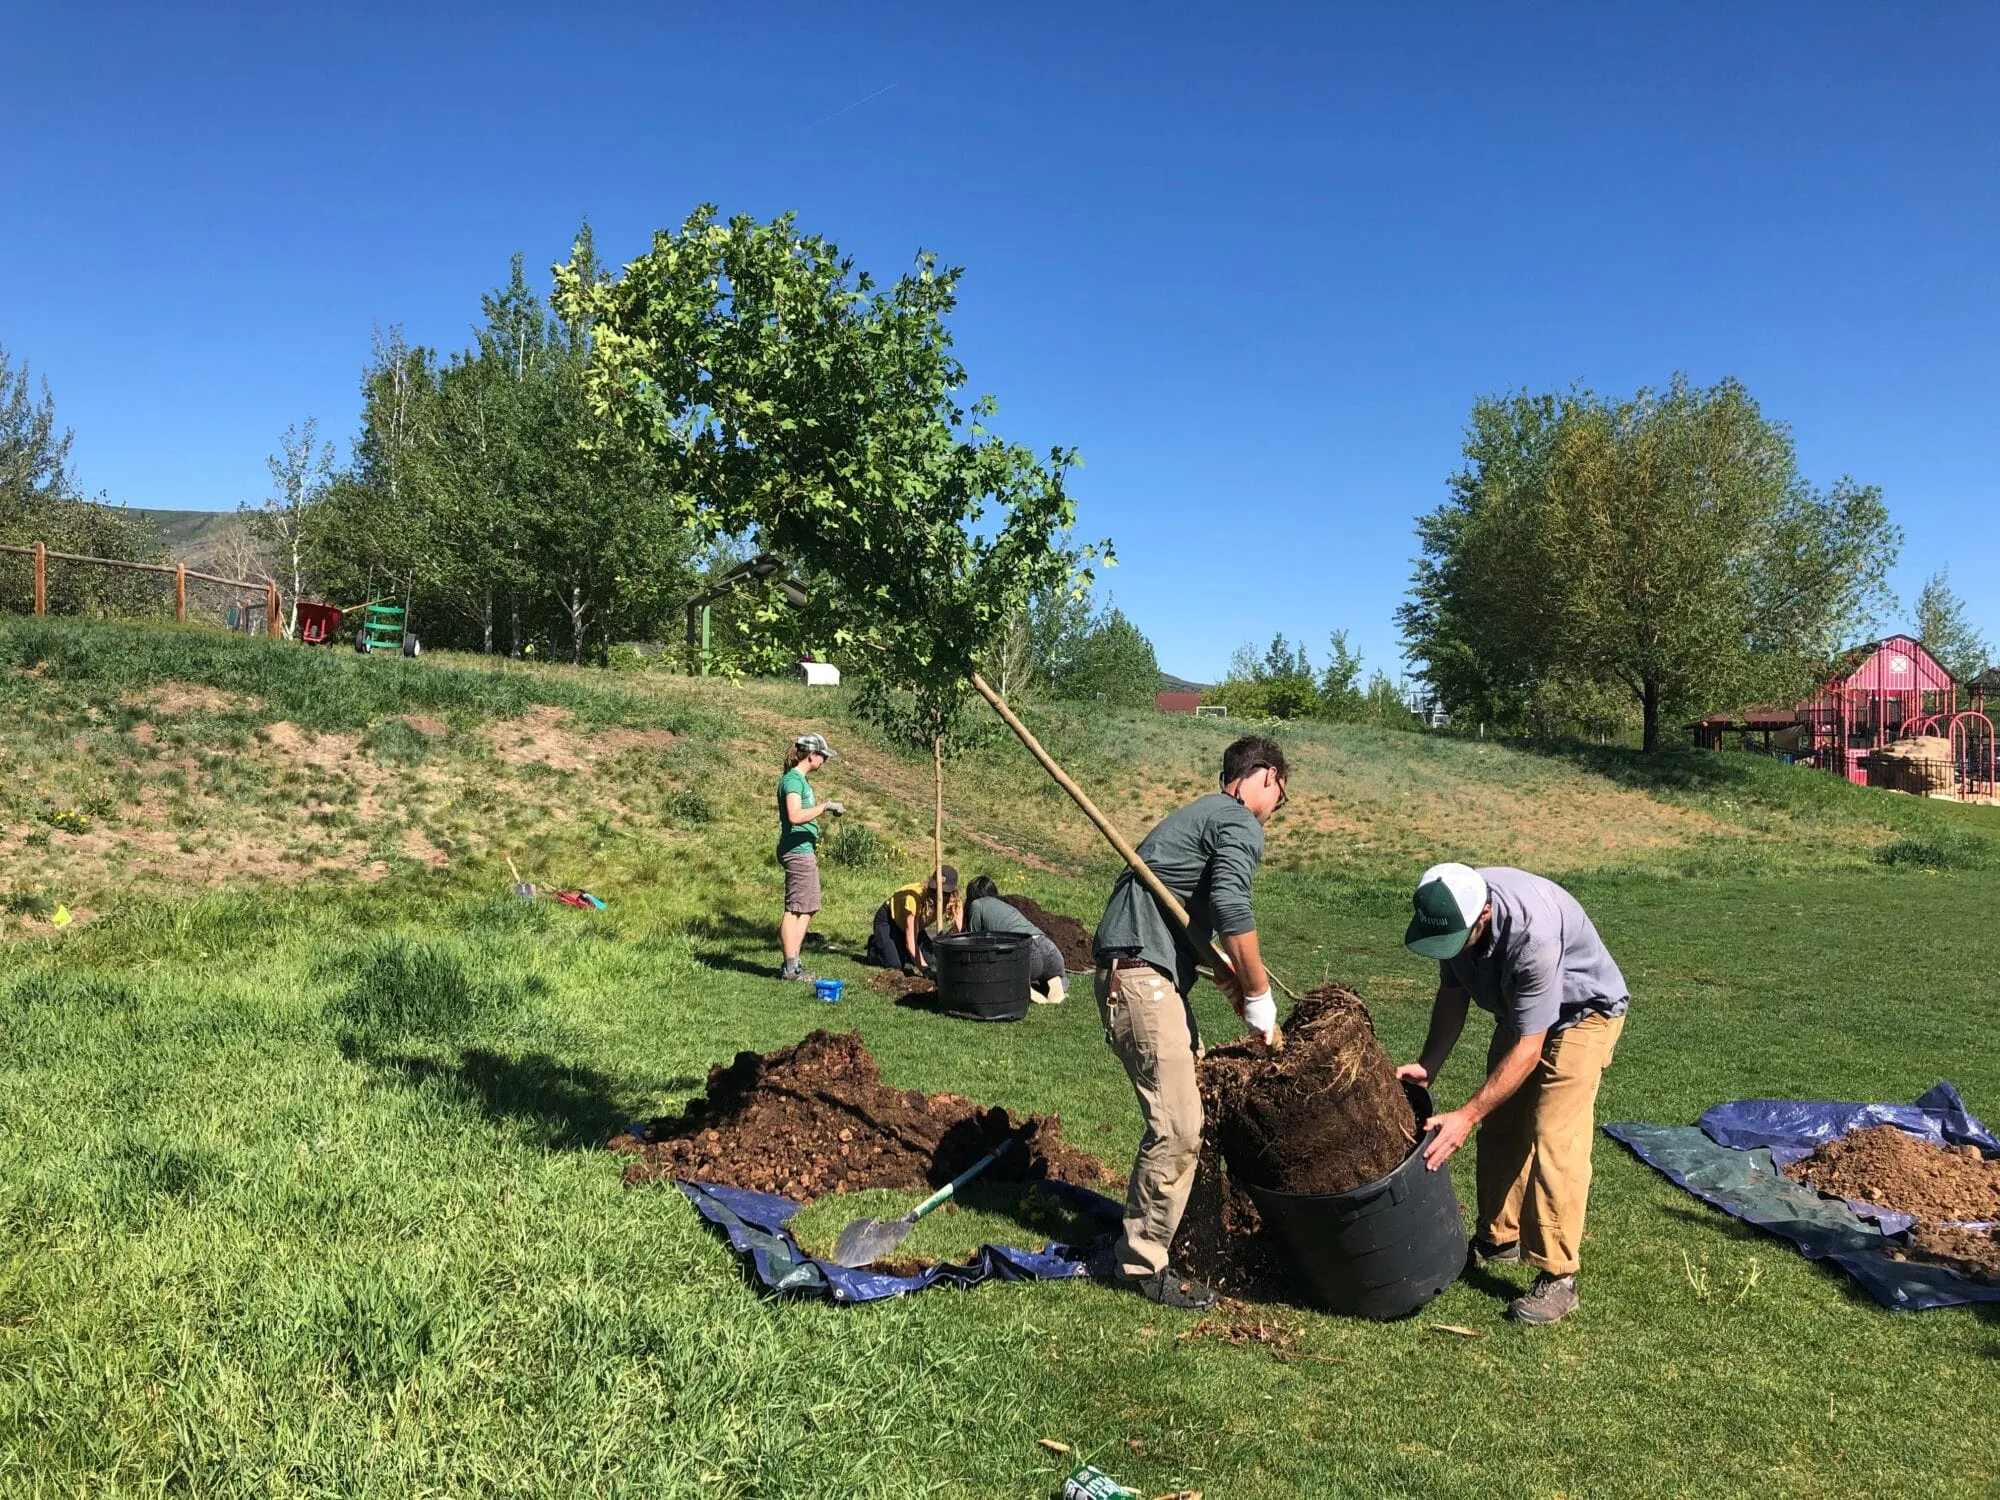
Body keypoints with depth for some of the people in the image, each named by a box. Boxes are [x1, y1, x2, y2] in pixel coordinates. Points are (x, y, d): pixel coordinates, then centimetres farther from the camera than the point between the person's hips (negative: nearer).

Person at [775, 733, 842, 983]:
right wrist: (825, 806, -21)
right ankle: (790, 967, -1)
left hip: (805, 852, 10)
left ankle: (792, 963, 19)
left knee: (808, 908, 14)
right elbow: (795, 815, -26)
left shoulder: (801, 779, 17)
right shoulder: (793, 779, -13)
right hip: (798, 851, -10)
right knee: (795, 908, -6)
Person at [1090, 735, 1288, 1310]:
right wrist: (1258, 996, -10)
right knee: (1177, 1127, -10)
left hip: (1150, 975, 11)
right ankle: (1142, 1262, 0)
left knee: (1195, 1099, 17)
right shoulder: (1240, 825, -6)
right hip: (1141, 977, -10)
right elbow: (1231, 911, -21)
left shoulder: (1200, 814, 25)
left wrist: (1228, 974, 13)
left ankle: (1184, 1224, 28)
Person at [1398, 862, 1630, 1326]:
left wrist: (1467, 1115, -35)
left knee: (1552, 1141, -14)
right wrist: (1428, 1067, -14)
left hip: (1582, 1013, -7)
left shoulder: (1533, 933, -41)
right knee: (1498, 1128, 10)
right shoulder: (1453, 914, -20)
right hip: (1519, 1013, 7)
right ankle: (1499, 1238, 26)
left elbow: (1528, 1049, -35)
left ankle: (1557, 1278, -6)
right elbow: (1453, 994, -3)